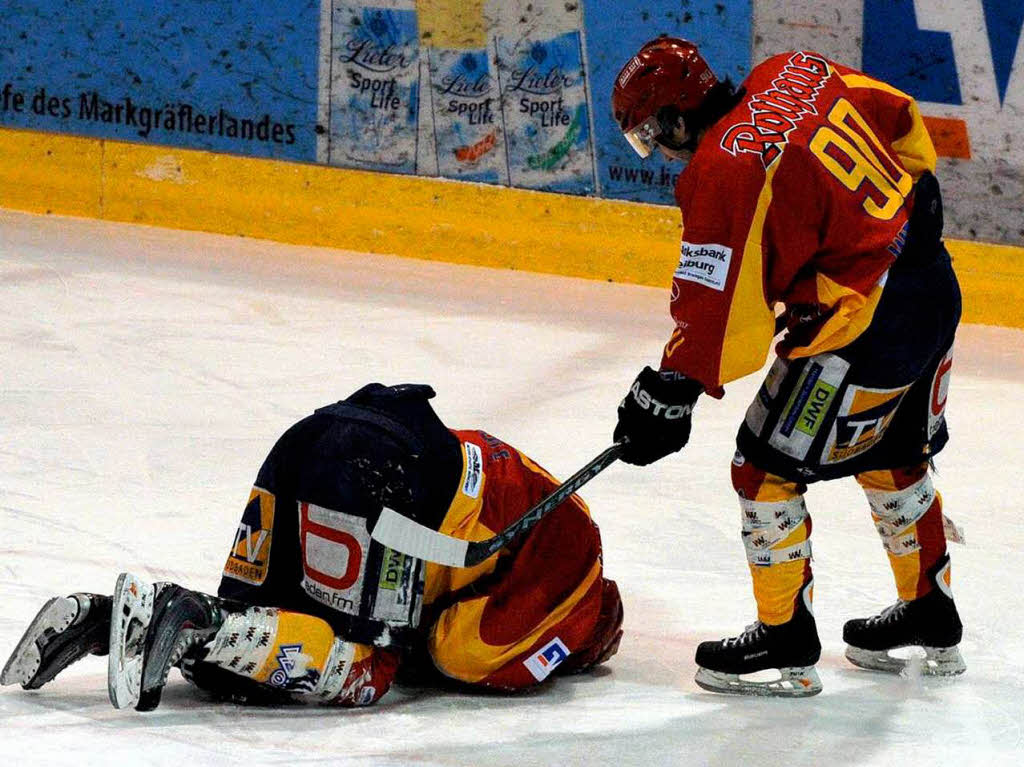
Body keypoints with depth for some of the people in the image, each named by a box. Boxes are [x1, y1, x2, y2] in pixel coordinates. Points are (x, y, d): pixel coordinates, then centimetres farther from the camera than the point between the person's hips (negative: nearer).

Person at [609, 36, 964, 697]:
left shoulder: (724, 172, -20)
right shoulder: (797, 74, 4)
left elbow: (717, 303, -21)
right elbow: (904, 121, 16)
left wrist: (671, 392, -13)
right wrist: (907, 205, 26)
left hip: (863, 324, -10)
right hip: (934, 287, 10)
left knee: (768, 467, 1)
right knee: (894, 457, 27)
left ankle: (786, 643, 9)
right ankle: (931, 619, 40)